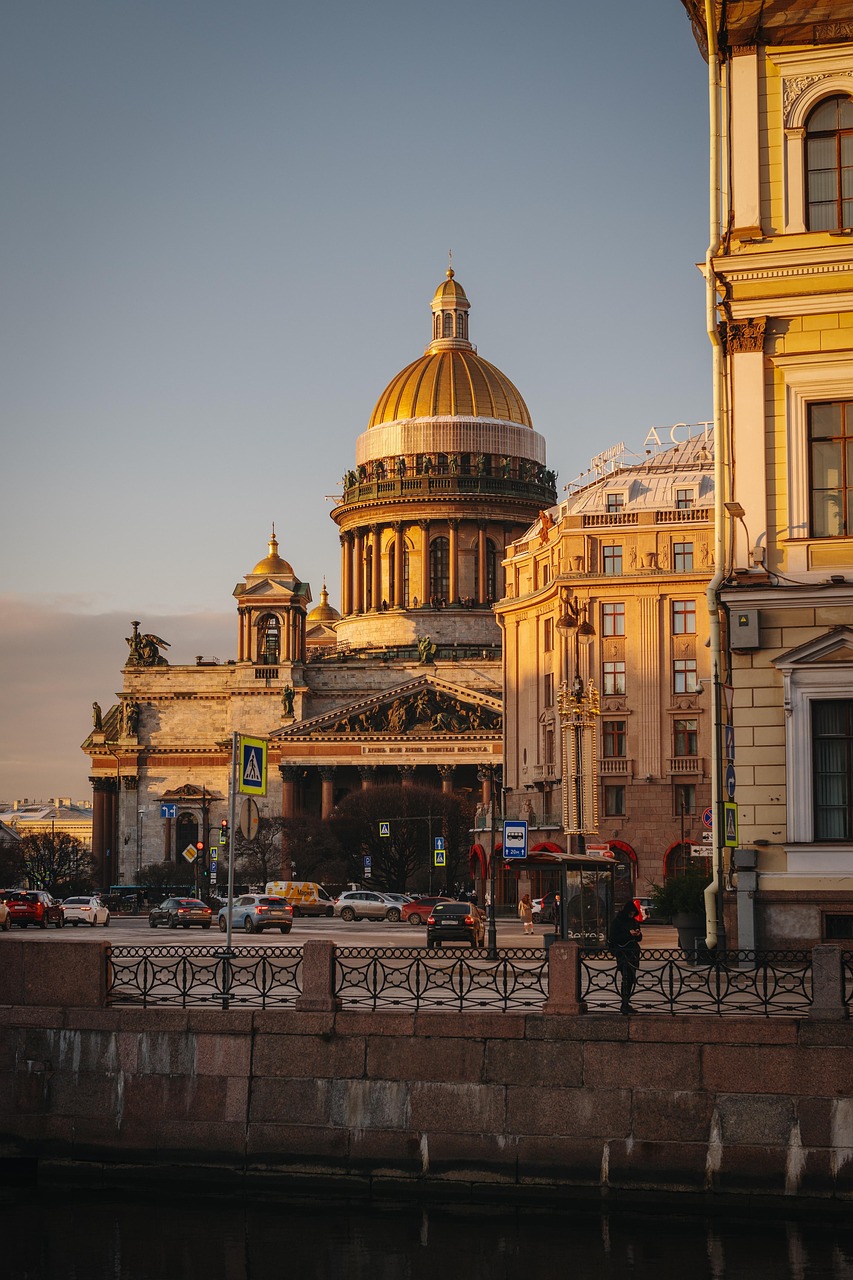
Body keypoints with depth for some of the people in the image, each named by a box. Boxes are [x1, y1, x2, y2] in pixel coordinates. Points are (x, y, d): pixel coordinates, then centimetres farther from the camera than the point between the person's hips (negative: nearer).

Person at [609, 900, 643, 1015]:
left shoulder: (634, 921, 13)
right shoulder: (617, 920, -5)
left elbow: (639, 939, 19)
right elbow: (613, 938, -10)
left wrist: (638, 934, -4)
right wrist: (628, 934, -18)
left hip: (633, 952, 6)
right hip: (622, 952, -6)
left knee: (631, 979, 5)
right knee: (626, 978, -14)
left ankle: (626, 1004, 13)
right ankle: (625, 1004, -13)